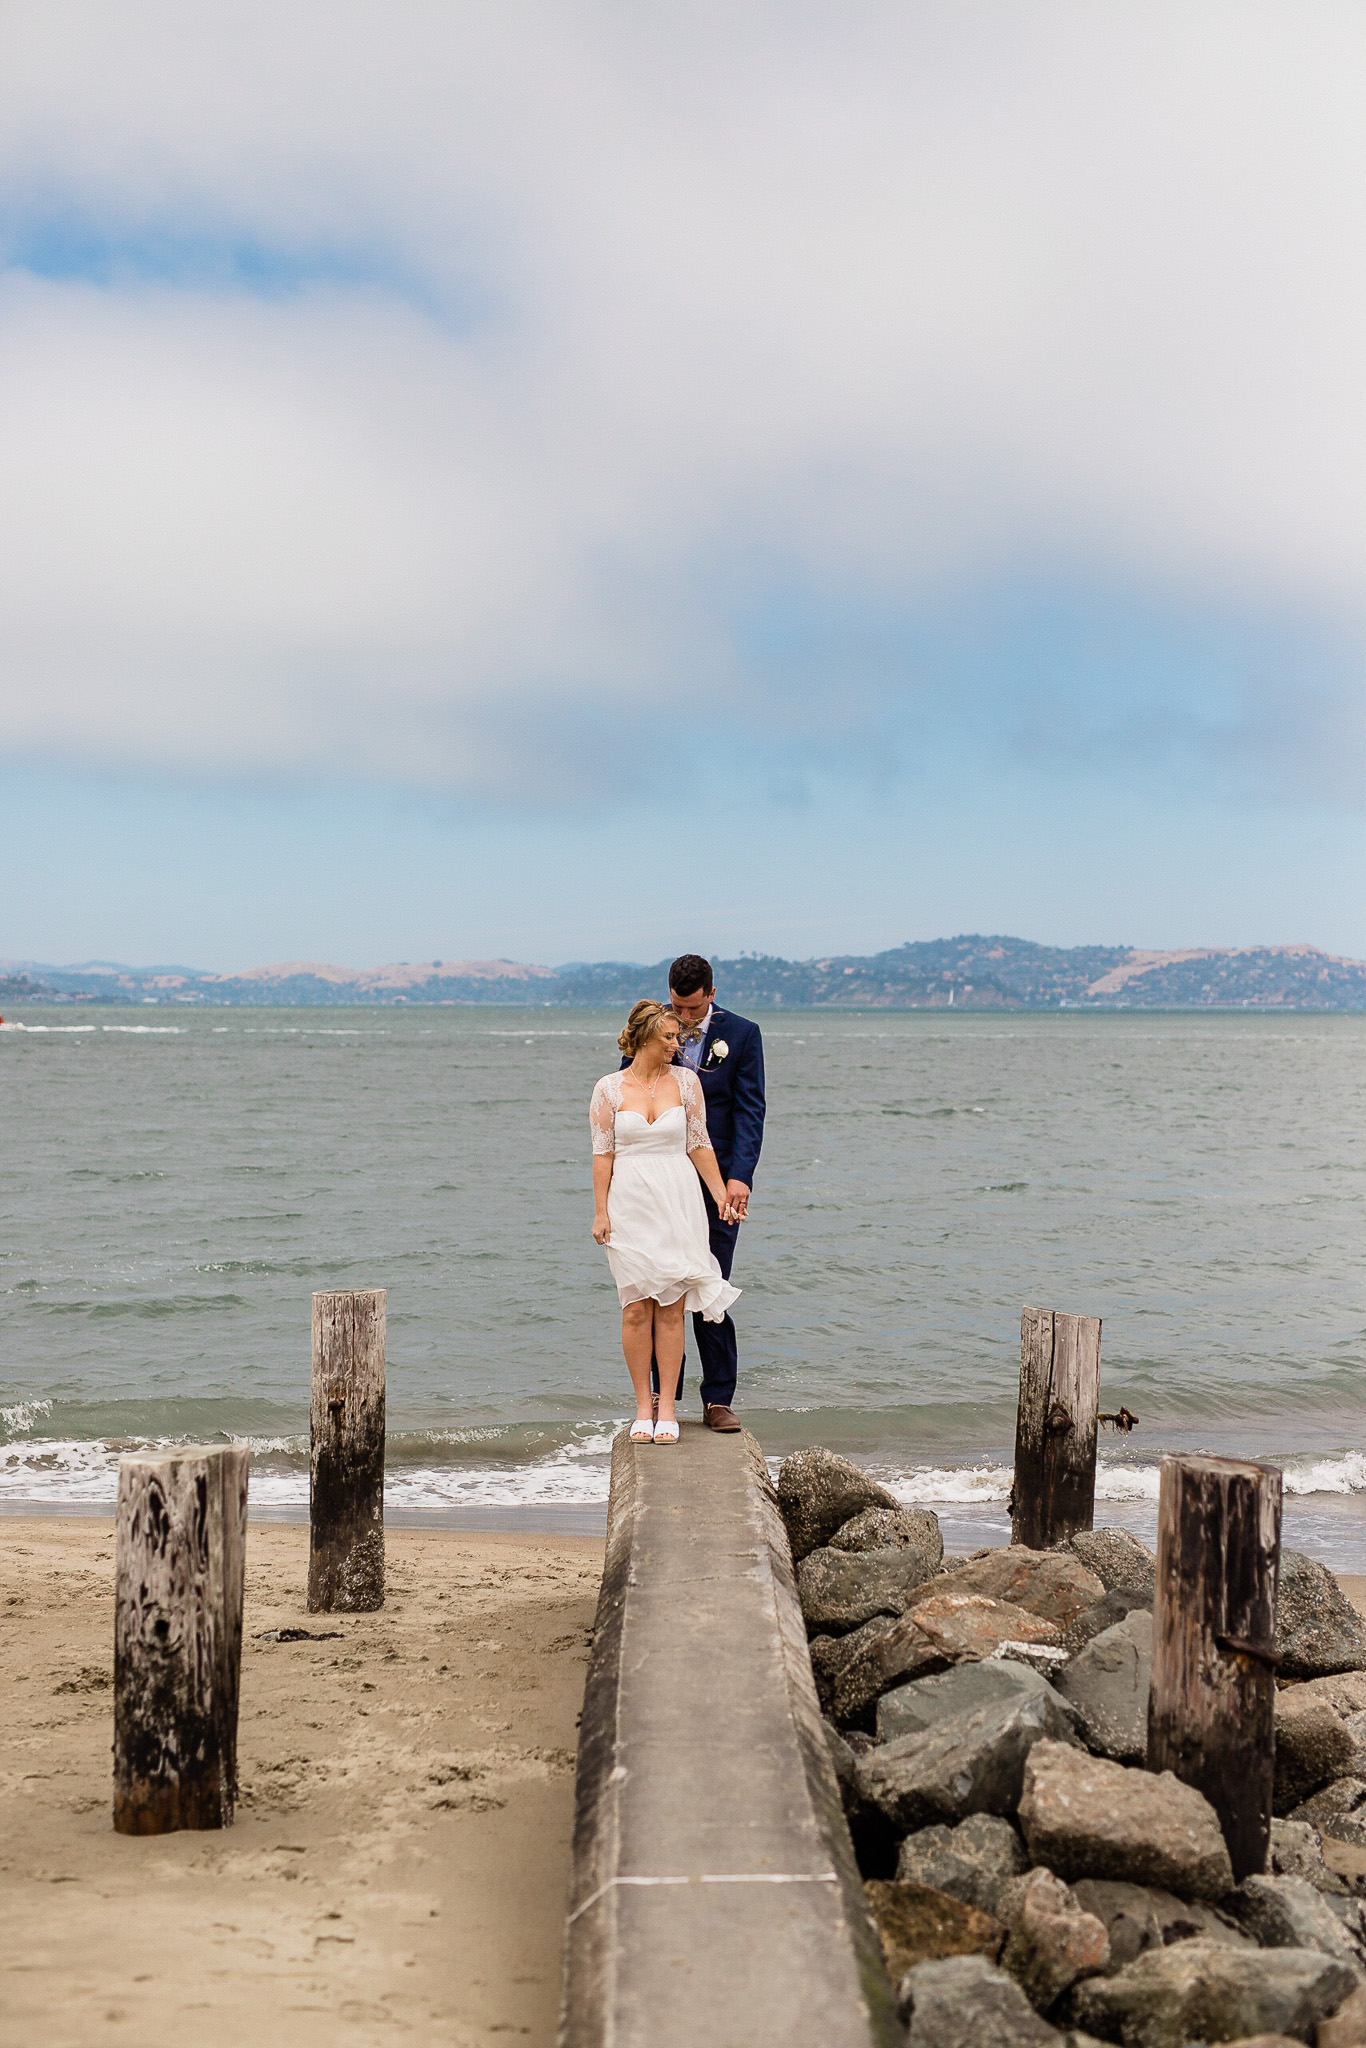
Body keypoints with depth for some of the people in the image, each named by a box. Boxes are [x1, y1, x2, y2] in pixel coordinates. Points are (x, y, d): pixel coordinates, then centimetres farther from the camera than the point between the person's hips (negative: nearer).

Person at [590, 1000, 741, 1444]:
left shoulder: (685, 1081, 5)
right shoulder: (609, 1088, 1)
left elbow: (699, 1145, 9)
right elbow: (602, 1154, 2)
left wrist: (720, 1194, 6)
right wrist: (600, 1211, -3)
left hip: (678, 1201, 1)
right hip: (630, 1203, -1)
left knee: (671, 1307, 0)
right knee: (636, 1308, 0)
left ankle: (666, 1407, 6)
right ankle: (643, 1407, 10)